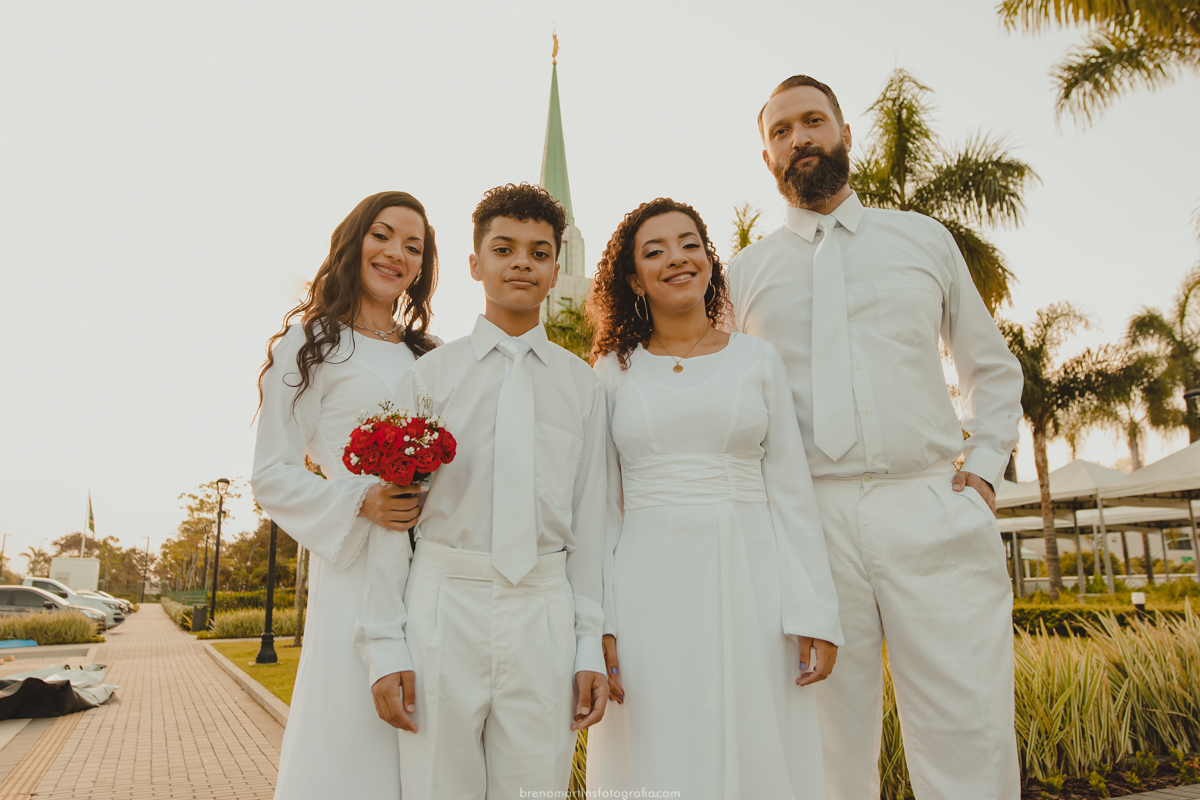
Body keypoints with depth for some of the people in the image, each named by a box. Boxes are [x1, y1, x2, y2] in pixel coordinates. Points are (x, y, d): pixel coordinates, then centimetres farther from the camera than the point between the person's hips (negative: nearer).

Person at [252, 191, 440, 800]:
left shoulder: (430, 354, 18)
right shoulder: (311, 342, 4)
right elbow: (271, 475, -1)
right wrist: (361, 503, -15)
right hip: (356, 567, -4)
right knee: (353, 736, -1)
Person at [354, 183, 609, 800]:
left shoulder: (582, 385, 7)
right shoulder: (429, 376, 4)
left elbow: (589, 518, 5)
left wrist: (591, 647, 4)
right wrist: (385, 645, -1)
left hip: (544, 615, 1)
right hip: (444, 608, 0)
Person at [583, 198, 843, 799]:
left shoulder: (758, 360, 6)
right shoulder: (613, 372, 5)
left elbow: (791, 491, 4)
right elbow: (600, 508, 4)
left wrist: (815, 613, -2)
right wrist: (598, 624, -3)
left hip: (751, 588, 1)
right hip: (649, 591, 0)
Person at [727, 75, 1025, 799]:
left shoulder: (926, 240, 17)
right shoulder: (745, 272, 14)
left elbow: (993, 367, 24)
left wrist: (984, 467, 9)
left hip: (934, 514, 1)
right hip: (807, 519, 0)